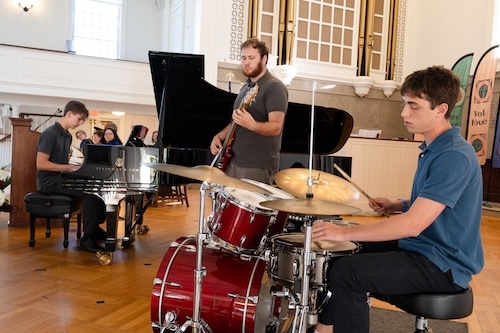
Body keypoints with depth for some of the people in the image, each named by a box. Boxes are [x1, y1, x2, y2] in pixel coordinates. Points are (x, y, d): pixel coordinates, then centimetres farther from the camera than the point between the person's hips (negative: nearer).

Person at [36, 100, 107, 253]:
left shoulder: (67, 136, 13)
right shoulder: (50, 134, -14)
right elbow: (41, 164, -21)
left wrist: (78, 165, 1)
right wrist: (70, 167, -22)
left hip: (62, 178, 9)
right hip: (50, 182, -9)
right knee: (90, 192, -26)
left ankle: (94, 228, 8)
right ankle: (87, 239, -21)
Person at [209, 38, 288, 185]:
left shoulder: (274, 87, -12)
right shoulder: (246, 86, 16)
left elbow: (276, 127, -21)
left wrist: (252, 125, -39)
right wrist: (220, 136, 7)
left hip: (258, 167, -8)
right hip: (233, 162, 9)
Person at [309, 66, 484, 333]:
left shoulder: (454, 156, -24)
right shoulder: (433, 147, 8)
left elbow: (413, 224, -31)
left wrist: (345, 232, -29)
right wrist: (397, 206, 3)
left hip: (444, 265, -10)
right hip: (422, 247, 10)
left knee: (346, 272, -24)